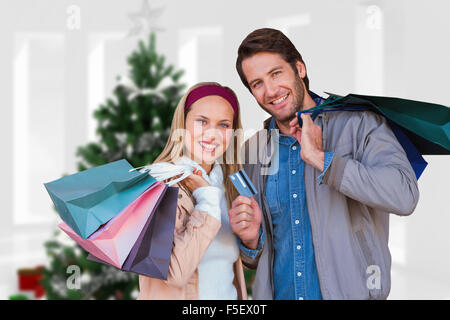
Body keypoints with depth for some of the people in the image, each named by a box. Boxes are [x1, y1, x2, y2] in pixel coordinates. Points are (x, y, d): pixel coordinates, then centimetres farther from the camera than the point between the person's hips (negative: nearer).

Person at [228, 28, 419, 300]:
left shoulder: (360, 123, -7)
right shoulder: (253, 151, 5)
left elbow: (405, 196, -23)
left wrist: (319, 158, -20)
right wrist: (251, 239, -10)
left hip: (351, 292, -3)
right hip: (278, 293, 3)